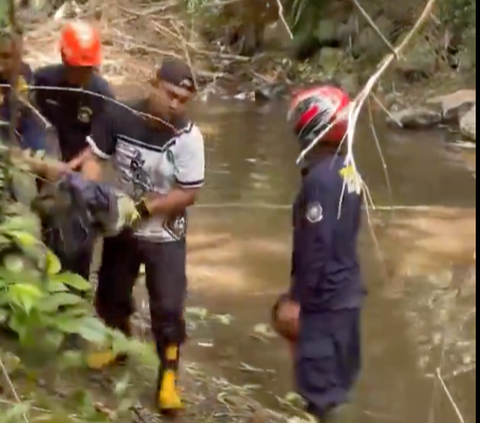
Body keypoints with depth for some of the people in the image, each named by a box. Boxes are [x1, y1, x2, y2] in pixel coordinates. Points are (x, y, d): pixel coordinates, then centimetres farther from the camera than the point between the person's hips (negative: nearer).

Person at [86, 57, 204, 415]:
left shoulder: (188, 137, -23)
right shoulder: (121, 116, -16)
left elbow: (188, 194, -20)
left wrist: (144, 207, -27)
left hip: (165, 236, -4)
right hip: (121, 227, 4)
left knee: (168, 309, -2)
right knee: (110, 295, 23)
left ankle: (168, 376, 16)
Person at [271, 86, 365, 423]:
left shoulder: (320, 179, -21)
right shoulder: (345, 171, 8)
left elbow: (315, 246, -23)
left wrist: (297, 299, -17)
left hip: (325, 298, -9)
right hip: (345, 292, 9)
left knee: (320, 383, -5)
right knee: (336, 379, 18)